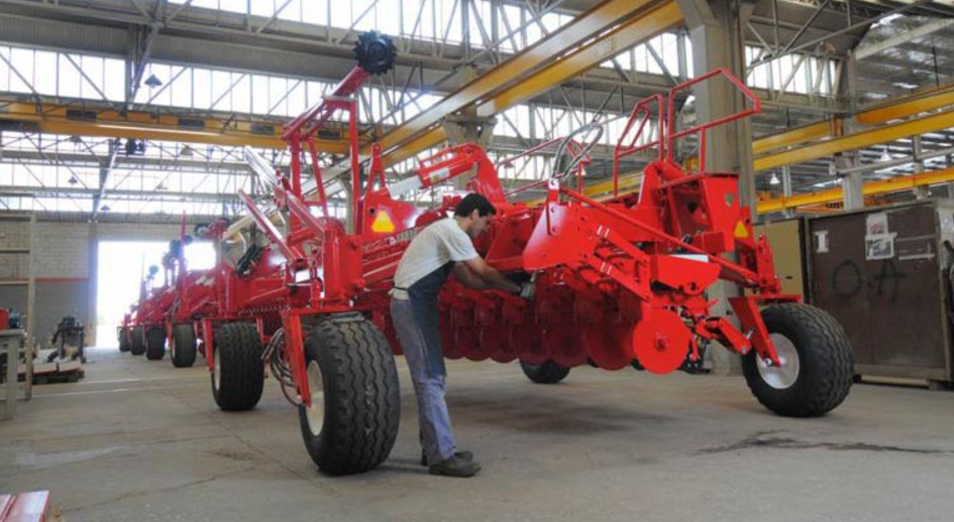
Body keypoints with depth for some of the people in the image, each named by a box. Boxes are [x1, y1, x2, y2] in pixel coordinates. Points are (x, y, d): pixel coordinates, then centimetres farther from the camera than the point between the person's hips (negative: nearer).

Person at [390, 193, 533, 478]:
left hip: (417, 304, 11)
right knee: (429, 378, -9)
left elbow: (468, 278, 19)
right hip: (412, 304, -11)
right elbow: (484, 272, -12)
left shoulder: (447, 232, 19)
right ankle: (441, 456, -6)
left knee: (432, 376, 12)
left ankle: (433, 448, 19)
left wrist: (506, 285, 13)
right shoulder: (451, 231, -13)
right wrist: (519, 288, -1)